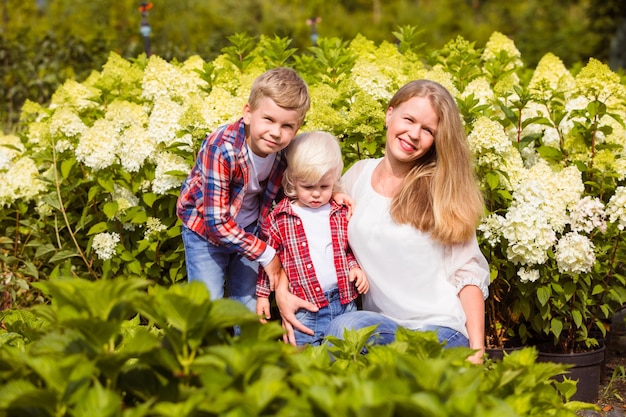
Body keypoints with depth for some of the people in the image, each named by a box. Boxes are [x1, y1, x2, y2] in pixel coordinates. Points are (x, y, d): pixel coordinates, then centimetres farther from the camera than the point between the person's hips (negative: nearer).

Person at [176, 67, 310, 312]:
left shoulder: (285, 149, -20)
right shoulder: (221, 149, -35)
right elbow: (217, 222, -32)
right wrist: (266, 255, -25)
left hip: (248, 230, 4)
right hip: (205, 229, -4)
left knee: (251, 307, 12)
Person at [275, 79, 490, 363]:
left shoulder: (444, 190, 0)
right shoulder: (358, 175, 8)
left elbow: (469, 273, 0)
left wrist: (477, 351, -8)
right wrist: (282, 290, -3)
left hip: (441, 329, -3)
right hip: (381, 327, 3)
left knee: (345, 329, -32)